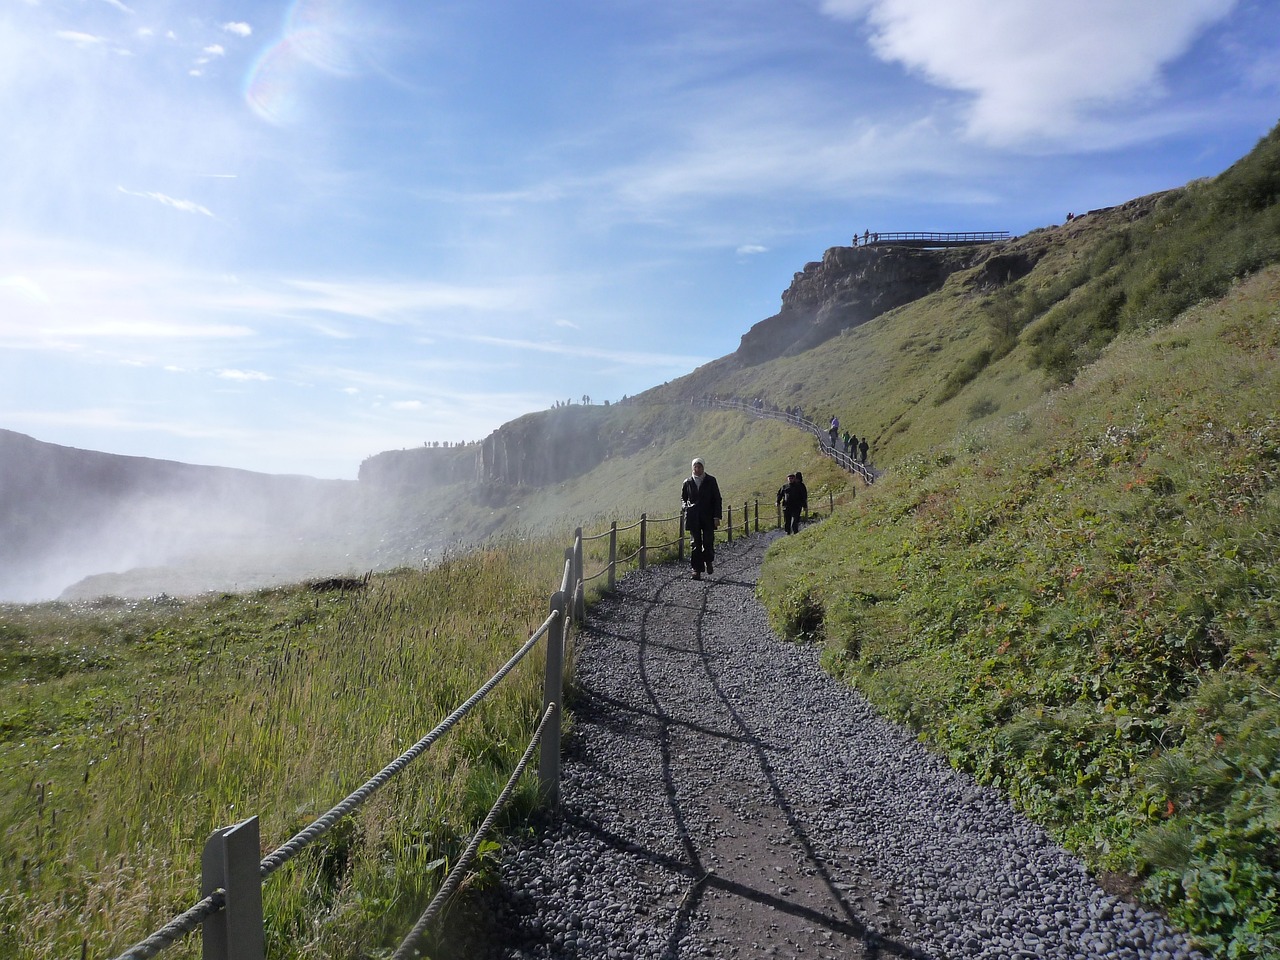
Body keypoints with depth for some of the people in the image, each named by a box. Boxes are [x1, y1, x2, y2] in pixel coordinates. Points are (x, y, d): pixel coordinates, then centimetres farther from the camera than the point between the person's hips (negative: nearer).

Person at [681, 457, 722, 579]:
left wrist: (717, 516, -3)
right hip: (693, 518, 1)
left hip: (708, 517, -1)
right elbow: (683, 498, 19)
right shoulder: (688, 482, 7)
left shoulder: (711, 481, 3)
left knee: (708, 542, -4)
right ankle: (697, 569, 1)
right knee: (695, 543, -3)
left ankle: (709, 561, 26)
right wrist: (685, 506, -3)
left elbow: (717, 499, 3)